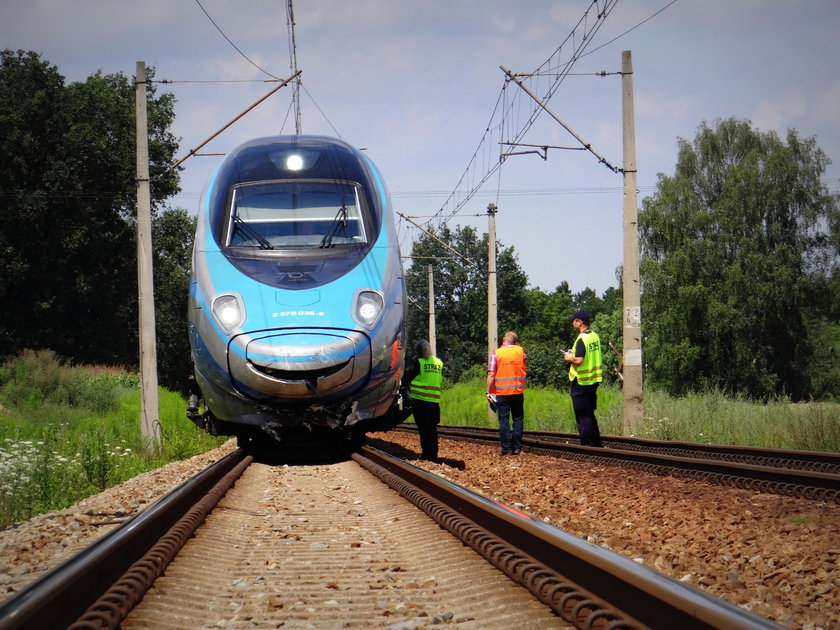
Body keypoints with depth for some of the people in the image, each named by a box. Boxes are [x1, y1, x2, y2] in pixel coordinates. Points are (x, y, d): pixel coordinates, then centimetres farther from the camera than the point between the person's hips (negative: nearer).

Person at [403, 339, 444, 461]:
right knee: (432, 428, 10)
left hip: (420, 399, -4)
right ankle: (433, 454, 9)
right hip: (435, 400, 5)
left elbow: (408, 376, -3)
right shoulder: (439, 363, 9)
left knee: (423, 428, 1)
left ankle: (426, 453, 1)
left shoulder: (418, 362, -8)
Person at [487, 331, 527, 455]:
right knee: (518, 420, 10)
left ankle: (506, 449, 2)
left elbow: (491, 375, -9)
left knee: (504, 421, 3)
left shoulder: (496, 353, -5)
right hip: (518, 392, 2)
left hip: (501, 392, -2)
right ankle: (517, 447, 7)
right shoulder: (520, 351, 1)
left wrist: (488, 391, -3)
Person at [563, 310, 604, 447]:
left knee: (582, 416, -1)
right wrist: (574, 353, 15)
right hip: (594, 380, 9)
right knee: (590, 414, 17)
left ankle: (587, 444, 0)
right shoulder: (595, 336, 8)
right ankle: (597, 443, 20)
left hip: (581, 382, -9)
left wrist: (569, 358, -8)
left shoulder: (581, 339, -19)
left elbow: (579, 360, -27)